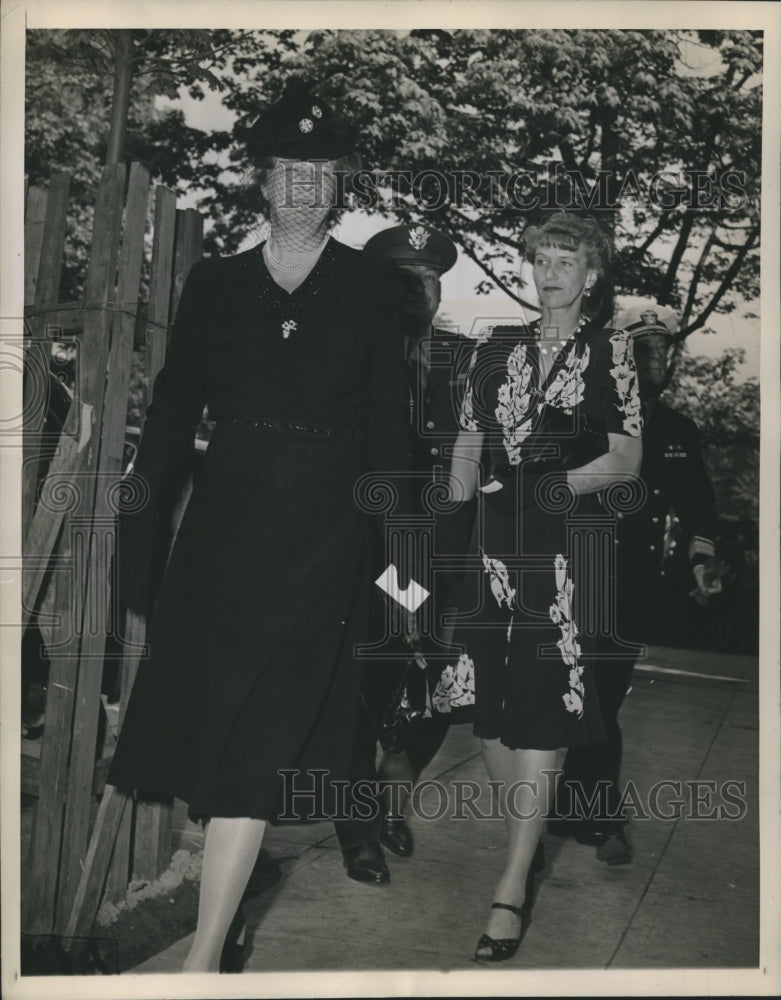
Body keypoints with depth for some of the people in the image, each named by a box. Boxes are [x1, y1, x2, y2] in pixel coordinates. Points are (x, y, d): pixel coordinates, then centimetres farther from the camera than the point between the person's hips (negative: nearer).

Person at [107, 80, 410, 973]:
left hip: (321, 527, -3)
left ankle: (205, 952, 0)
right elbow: (174, 408, 7)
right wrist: (142, 514, -2)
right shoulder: (215, 283, 9)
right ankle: (225, 875, 34)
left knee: (255, 731, -6)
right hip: (226, 516, 3)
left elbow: (388, 423, 3)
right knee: (211, 713, 11)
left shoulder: (369, 285, 4)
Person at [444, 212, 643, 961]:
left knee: (540, 706, -8)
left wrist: (563, 483, -12)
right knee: (486, 702, 5)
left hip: (567, 543, -4)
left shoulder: (609, 353, 5)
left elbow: (627, 459, 2)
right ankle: (523, 841, 26)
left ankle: (513, 887, -2)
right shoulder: (497, 349, 14)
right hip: (495, 540, 4)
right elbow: (467, 443, 15)